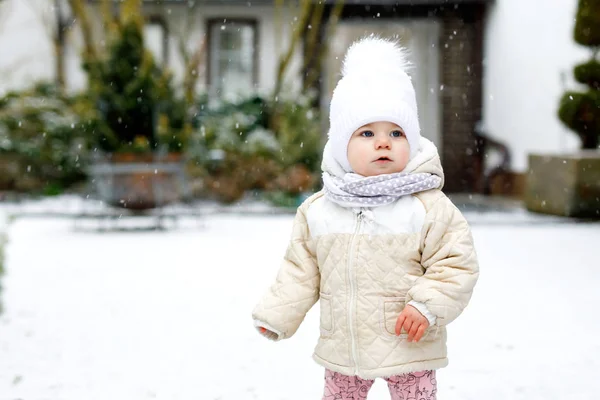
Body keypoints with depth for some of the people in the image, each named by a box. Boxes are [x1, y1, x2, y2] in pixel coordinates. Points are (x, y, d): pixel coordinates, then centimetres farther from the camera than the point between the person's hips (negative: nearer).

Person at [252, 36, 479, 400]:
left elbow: (458, 266, -12)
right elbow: (301, 271, 8)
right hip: (341, 351, 4)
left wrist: (427, 306, -24)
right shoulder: (317, 210, -2)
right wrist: (276, 315, 5)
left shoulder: (428, 207, -12)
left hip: (408, 350, -3)